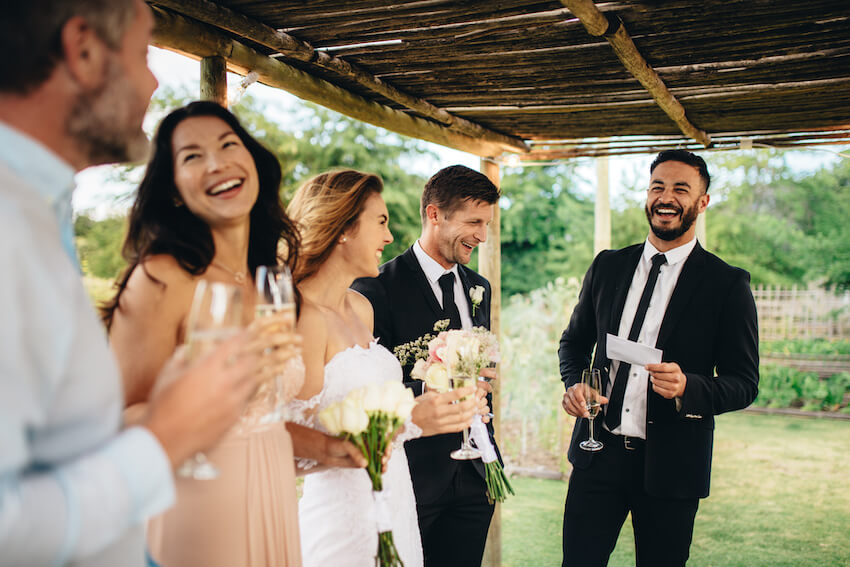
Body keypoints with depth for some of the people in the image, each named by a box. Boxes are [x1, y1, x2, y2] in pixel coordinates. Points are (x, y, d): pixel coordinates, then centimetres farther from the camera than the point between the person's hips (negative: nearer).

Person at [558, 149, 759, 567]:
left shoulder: (728, 284, -4)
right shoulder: (607, 266, 7)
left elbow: (744, 383, -4)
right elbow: (574, 340, 17)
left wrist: (688, 387, -24)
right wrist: (574, 383, -4)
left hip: (672, 465, -2)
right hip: (598, 454, 3)